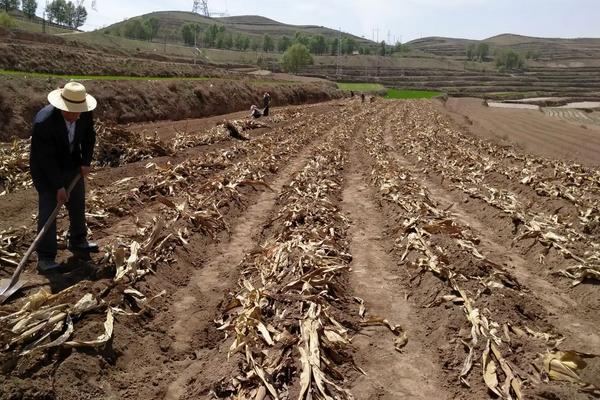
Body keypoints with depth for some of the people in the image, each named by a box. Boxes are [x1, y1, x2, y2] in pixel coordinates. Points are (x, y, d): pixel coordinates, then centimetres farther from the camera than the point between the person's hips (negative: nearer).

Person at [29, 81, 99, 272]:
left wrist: (86, 162, -11)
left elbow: (89, 137, 2)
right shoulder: (44, 121, -32)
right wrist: (59, 186, -26)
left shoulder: (85, 114, -17)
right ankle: (45, 257, 0)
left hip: (72, 164, 6)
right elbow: (46, 158, -28)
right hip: (45, 168, -6)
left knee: (78, 205, 15)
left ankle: (78, 242, 34)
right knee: (48, 210, -8)